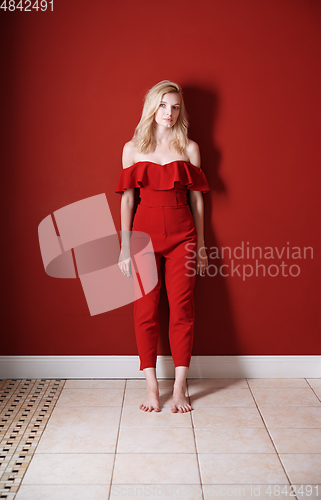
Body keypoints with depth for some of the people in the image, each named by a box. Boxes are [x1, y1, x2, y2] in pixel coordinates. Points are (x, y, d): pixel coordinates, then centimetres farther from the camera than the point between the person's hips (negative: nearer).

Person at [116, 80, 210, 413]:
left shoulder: (189, 148, 7)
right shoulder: (133, 148, 6)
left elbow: (196, 199, 8)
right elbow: (127, 199, 4)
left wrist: (201, 245, 6)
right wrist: (125, 247, -1)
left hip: (182, 234, 0)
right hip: (145, 232, 0)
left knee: (182, 309, -2)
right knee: (145, 310, 0)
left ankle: (179, 388, 7)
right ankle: (151, 386, 11)